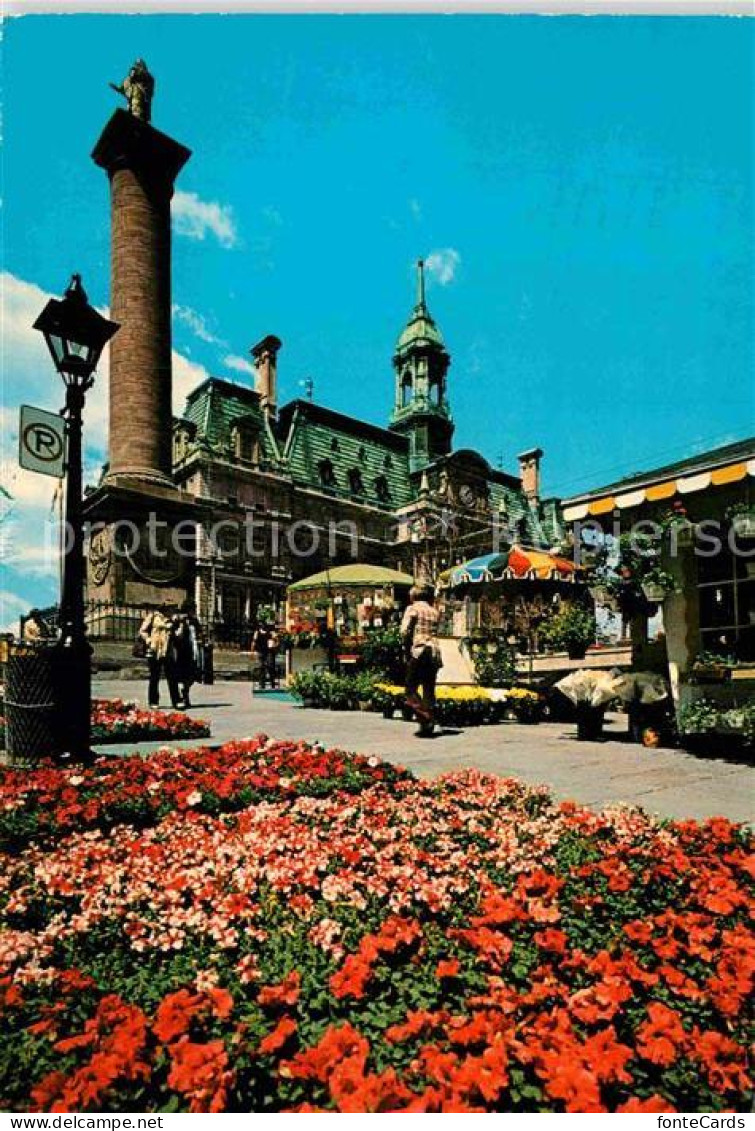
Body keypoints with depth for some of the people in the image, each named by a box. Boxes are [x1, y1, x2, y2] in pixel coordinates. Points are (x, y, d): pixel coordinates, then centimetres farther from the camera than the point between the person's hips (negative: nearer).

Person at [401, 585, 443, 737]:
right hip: (434, 653, 5)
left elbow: (404, 631, -10)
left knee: (411, 689, 2)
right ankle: (430, 725, 11)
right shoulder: (435, 612, 17)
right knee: (429, 691, 11)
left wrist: (407, 650, 0)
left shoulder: (412, 608, 2)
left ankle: (425, 718, -14)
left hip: (419, 652, -5)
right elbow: (435, 632, 11)